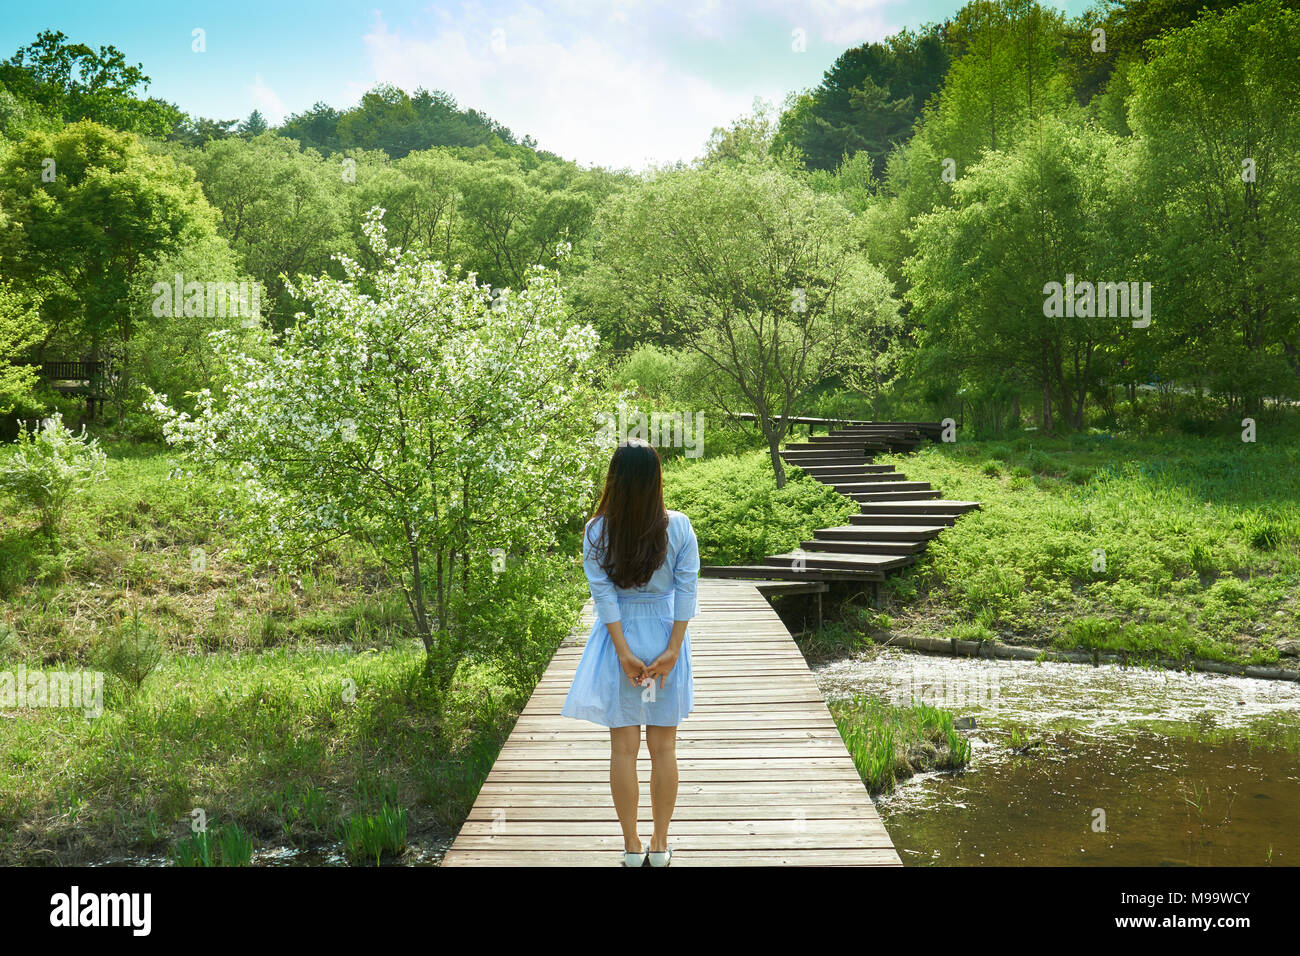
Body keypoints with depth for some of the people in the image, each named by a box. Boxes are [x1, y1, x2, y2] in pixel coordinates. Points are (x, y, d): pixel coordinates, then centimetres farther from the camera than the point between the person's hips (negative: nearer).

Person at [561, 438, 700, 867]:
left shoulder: (596, 531, -9)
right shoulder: (679, 527, -8)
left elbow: (603, 593, -11)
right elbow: (686, 589, -10)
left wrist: (624, 652, -9)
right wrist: (672, 650, -9)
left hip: (619, 639, -1)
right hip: (665, 637, 1)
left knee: (624, 748, 8)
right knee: (663, 747, 10)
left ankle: (632, 847, 15)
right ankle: (660, 846, 18)